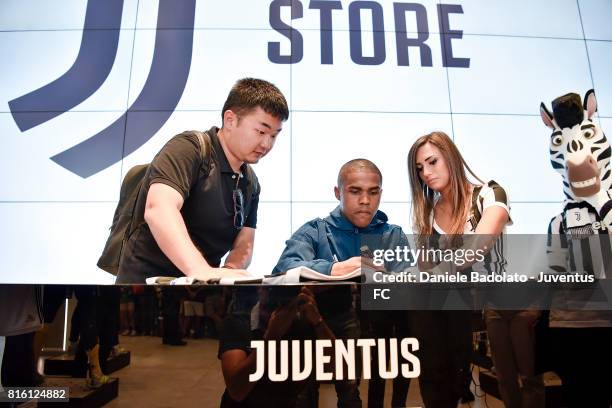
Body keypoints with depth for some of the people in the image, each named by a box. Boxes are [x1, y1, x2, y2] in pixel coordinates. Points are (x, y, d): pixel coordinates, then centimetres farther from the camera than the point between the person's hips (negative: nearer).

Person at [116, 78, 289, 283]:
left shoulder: (251, 183, 8)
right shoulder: (190, 148, -13)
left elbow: (243, 245, 4)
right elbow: (159, 209, -28)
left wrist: (229, 271, -17)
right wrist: (201, 270, -40)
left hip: (199, 288, 5)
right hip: (148, 279, -4)